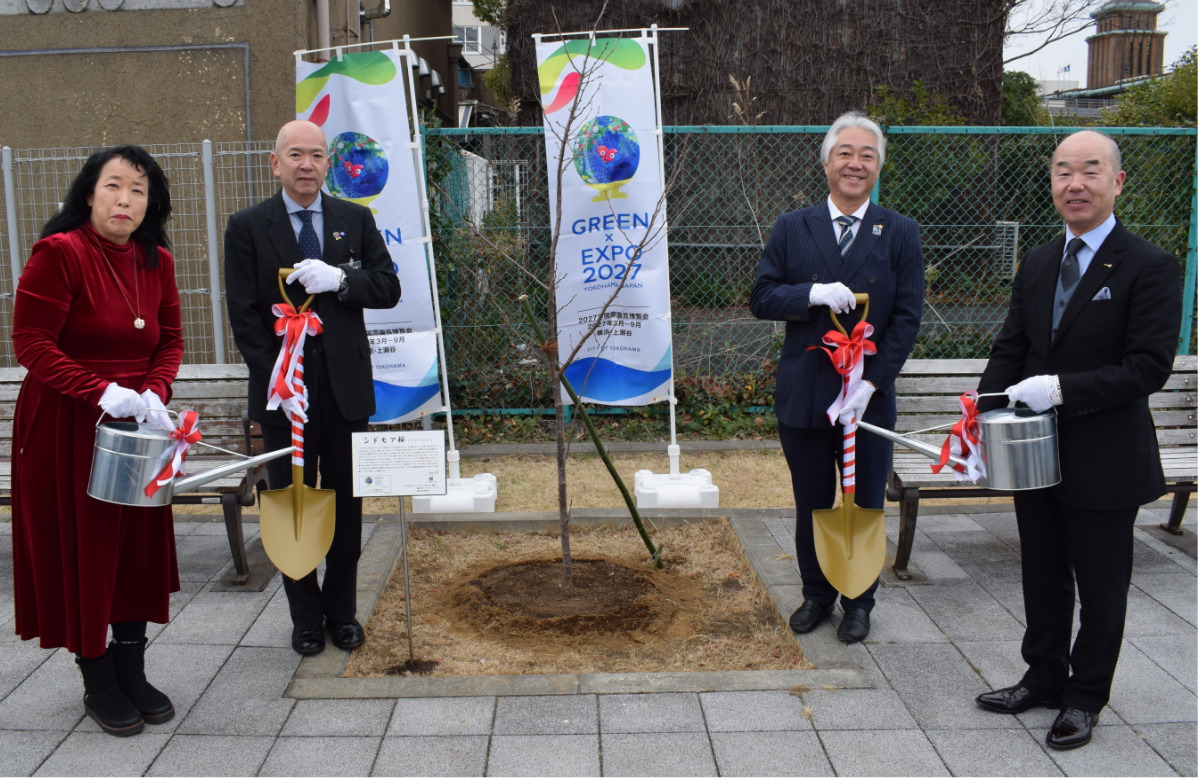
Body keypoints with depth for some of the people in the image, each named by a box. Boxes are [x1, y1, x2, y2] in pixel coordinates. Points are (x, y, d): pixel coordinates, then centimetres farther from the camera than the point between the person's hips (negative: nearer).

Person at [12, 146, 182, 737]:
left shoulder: (156, 262, 5)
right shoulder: (60, 252, -13)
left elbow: (171, 339, 12)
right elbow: (31, 343, -16)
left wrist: (155, 390, -7)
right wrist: (101, 391, -22)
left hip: (135, 425, 6)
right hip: (66, 429, -5)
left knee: (138, 546, 10)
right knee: (79, 549, 5)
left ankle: (132, 672, 26)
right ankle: (97, 683, 21)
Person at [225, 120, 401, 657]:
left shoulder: (356, 220, 7)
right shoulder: (248, 227, 0)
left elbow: (388, 288, 3)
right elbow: (244, 315, -3)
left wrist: (340, 281, -16)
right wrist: (276, 379, -12)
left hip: (346, 388, 2)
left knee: (346, 504, 9)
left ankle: (341, 611, 24)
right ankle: (306, 617, 21)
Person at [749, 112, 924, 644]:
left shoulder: (901, 234, 1)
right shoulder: (791, 229, 4)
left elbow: (907, 317, -4)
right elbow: (761, 299, 0)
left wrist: (869, 385, -14)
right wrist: (814, 294, -19)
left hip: (870, 398, -1)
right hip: (803, 396, 1)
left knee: (865, 506, 11)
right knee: (811, 504, 14)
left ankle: (859, 601, 30)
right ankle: (816, 594, 33)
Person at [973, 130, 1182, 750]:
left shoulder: (1149, 268, -13)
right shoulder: (1037, 264, 7)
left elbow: (1149, 368, -19)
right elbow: (1010, 348, 8)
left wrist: (1062, 388, -26)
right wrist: (983, 412, -6)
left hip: (1104, 460, -6)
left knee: (1100, 588, 11)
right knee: (1042, 578, 20)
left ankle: (1085, 698, 29)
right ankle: (1044, 678, 38)